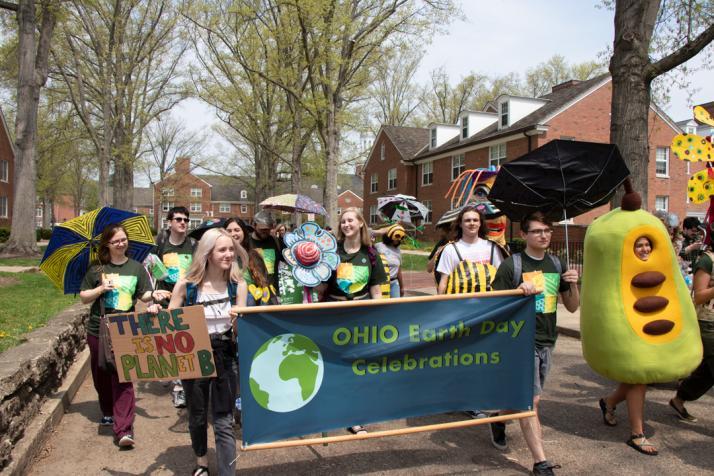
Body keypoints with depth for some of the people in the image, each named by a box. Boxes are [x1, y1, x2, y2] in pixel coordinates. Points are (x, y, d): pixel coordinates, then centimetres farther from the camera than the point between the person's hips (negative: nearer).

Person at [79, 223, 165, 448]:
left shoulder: (136, 267, 3)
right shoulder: (97, 268, 2)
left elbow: (143, 295, 3)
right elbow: (84, 297, 4)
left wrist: (154, 294, -18)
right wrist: (101, 288, -13)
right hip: (98, 330, 2)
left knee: (123, 377, -9)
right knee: (101, 375, 14)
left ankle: (123, 429, -11)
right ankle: (108, 413, 38)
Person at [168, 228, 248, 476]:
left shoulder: (238, 285, -7)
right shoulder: (186, 285, -9)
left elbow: (240, 331, -8)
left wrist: (237, 320, -30)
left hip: (225, 357, -1)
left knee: (224, 421, 3)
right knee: (197, 416, 19)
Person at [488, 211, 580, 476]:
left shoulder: (557, 265, 8)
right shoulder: (511, 265, -9)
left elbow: (572, 307, 12)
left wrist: (573, 285, -7)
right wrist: (518, 292, -25)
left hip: (547, 342, 6)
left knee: (524, 398, 17)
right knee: (532, 400, -8)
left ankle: (499, 420, 44)